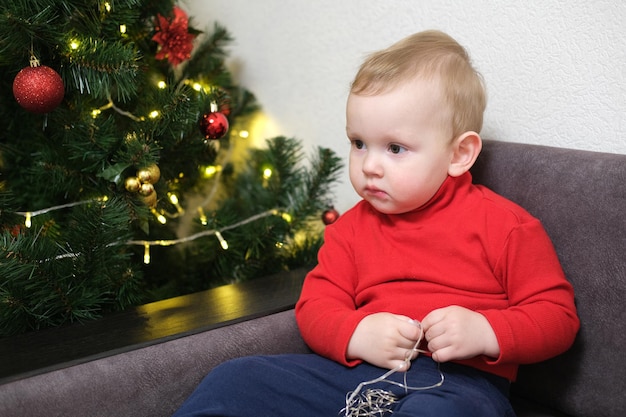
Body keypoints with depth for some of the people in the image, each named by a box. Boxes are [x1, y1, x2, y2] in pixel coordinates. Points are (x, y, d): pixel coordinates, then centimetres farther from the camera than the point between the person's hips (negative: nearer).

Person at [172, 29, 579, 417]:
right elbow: (315, 305, 11)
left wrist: (486, 332, -19)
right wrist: (356, 335, -12)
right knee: (232, 382, -10)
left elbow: (558, 315, 0)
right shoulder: (353, 226, 14)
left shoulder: (503, 224, 0)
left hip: (459, 382, -4)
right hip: (357, 371, 4)